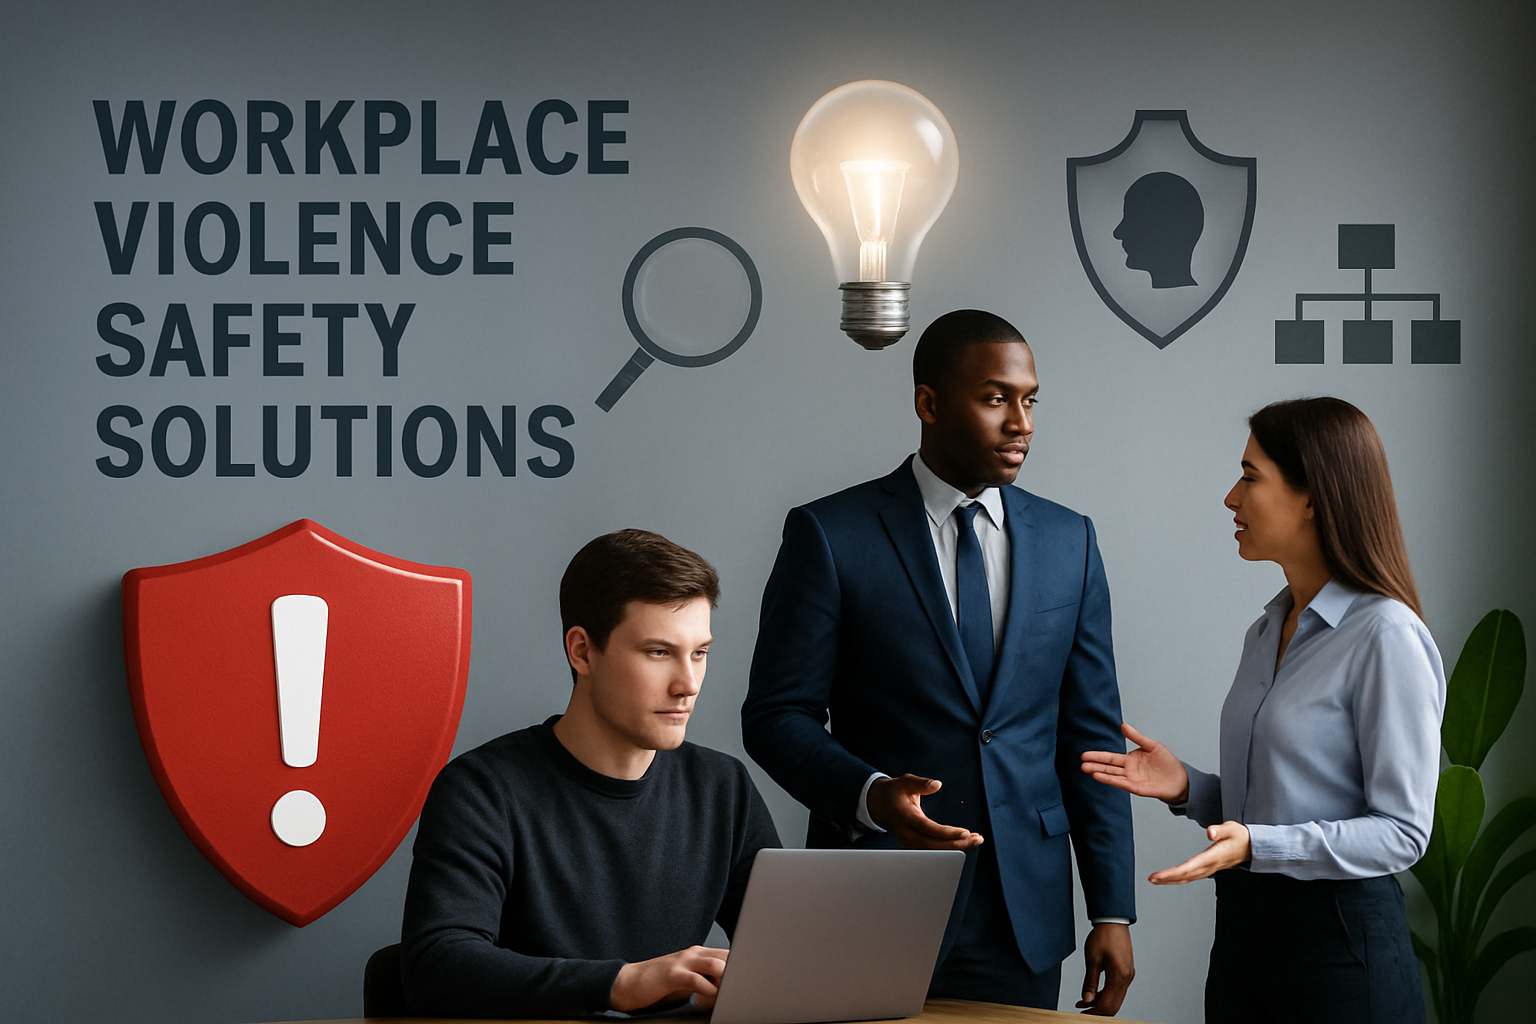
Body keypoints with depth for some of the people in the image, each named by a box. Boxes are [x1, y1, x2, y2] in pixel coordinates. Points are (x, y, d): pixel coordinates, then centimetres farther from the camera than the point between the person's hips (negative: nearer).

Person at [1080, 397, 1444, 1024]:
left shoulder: (1386, 636, -14)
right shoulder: (1266, 632, 13)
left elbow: (1401, 831, -16)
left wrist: (1255, 846, -26)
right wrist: (1187, 788, 1)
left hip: (1338, 946, -8)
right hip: (1243, 927, 8)